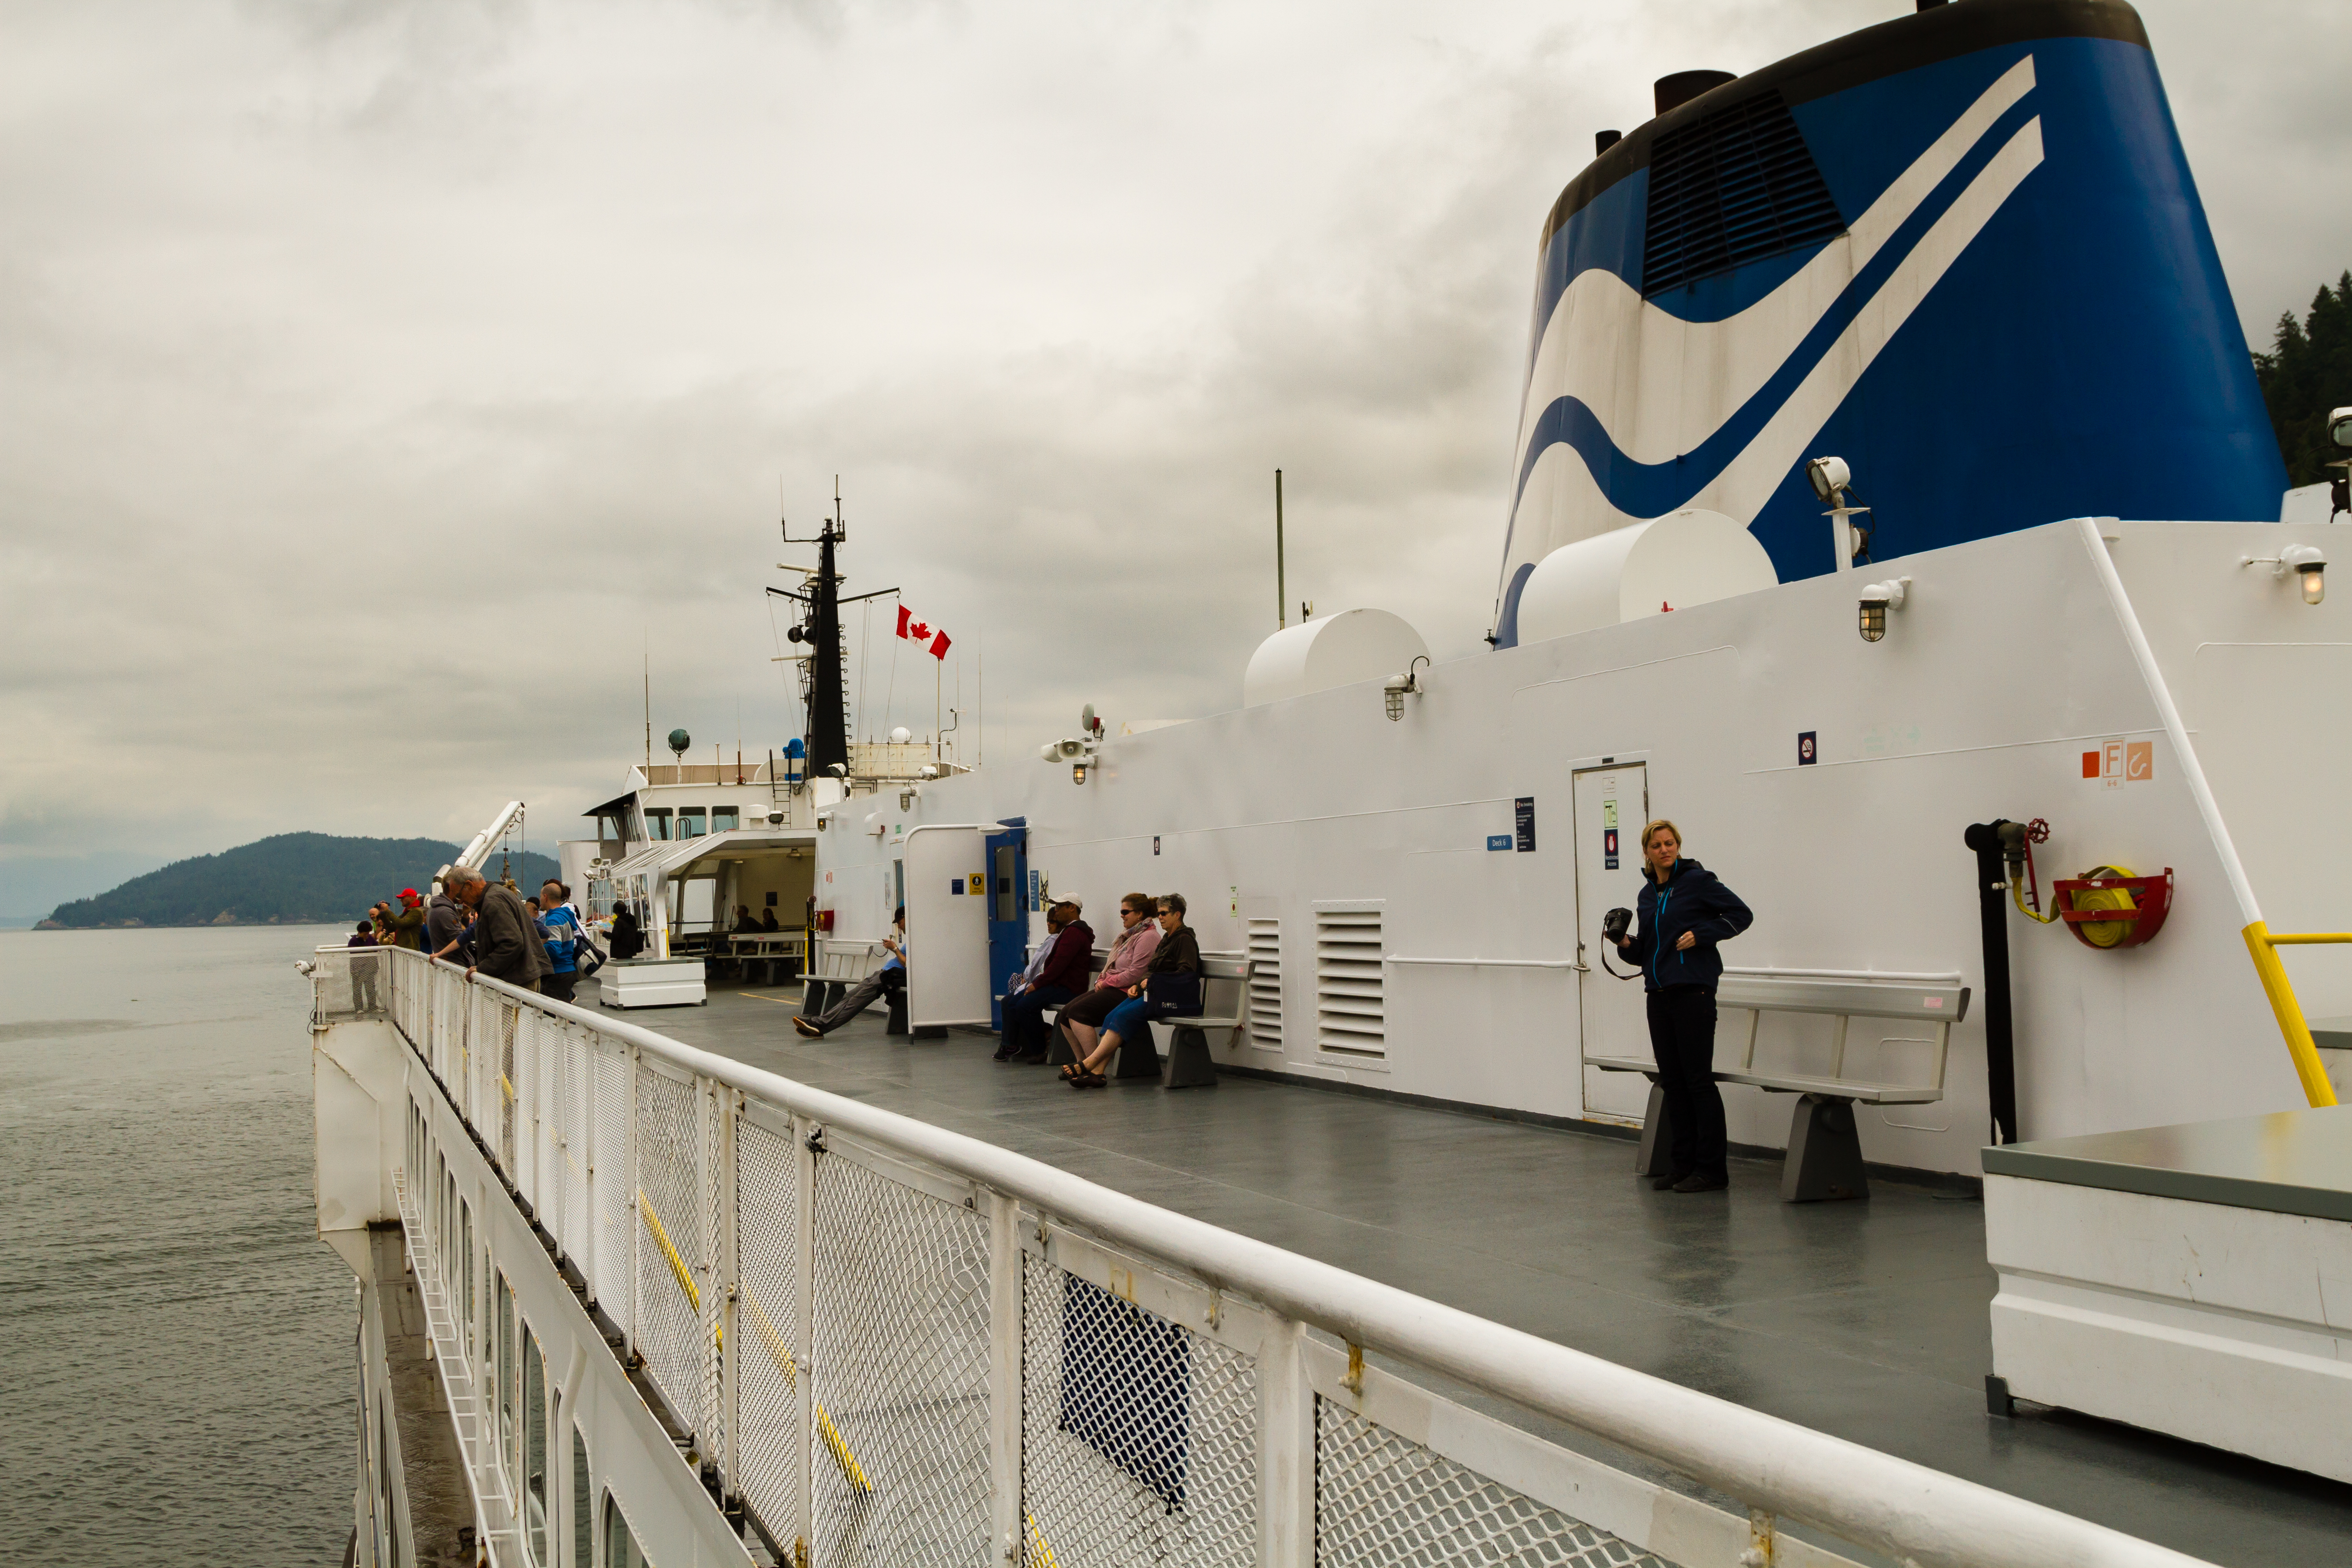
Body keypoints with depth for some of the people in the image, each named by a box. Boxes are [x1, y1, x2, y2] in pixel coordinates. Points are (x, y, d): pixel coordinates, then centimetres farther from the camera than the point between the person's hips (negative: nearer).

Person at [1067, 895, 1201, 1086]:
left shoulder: (1185, 939, -6)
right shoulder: (1168, 938, 23)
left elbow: (1186, 972, -17)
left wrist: (1153, 982, -16)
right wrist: (1138, 985, 5)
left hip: (1174, 998, -9)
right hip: (1156, 992, 9)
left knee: (1125, 1016, -24)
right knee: (1113, 1017, -12)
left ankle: (1088, 1065, -27)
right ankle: (1096, 1072, -22)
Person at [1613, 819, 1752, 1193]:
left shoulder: (1697, 881, -6)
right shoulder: (1647, 895, 14)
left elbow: (1741, 915, -6)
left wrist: (1701, 935, -15)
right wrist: (1626, 944, -1)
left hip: (1693, 991, -7)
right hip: (1659, 994, 7)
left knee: (1698, 1079, -5)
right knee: (1672, 1082, 9)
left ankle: (1711, 1169, 1)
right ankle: (1683, 1165, 17)